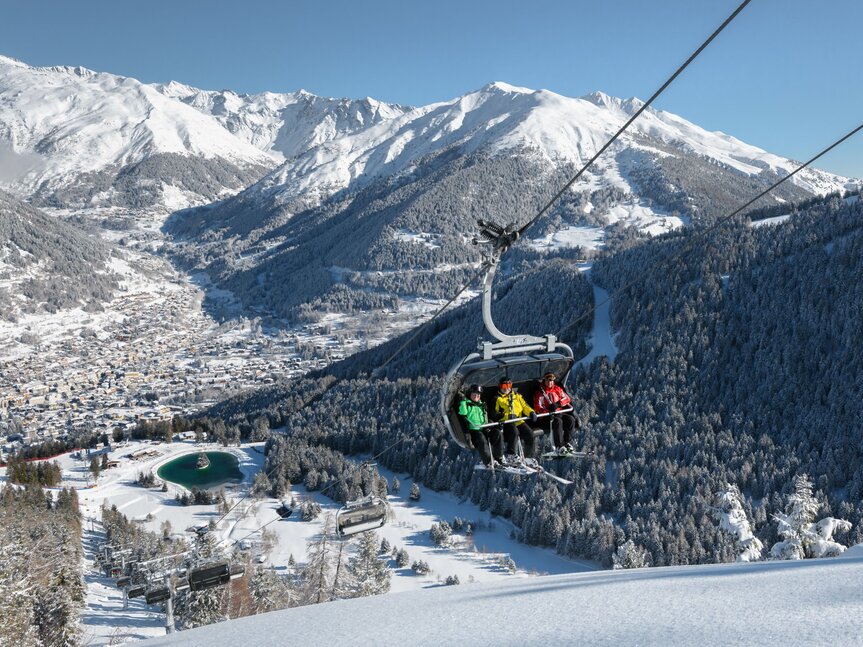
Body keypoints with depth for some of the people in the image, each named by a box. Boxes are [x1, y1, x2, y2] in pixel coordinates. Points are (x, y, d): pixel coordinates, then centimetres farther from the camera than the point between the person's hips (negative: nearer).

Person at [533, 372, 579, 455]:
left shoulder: (557, 389, 16)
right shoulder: (540, 393, 4)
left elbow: (566, 398, 7)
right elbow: (538, 407, -6)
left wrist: (557, 404, -12)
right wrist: (548, 412, -24)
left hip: (559, 412, 5)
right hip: (547, 415, -4)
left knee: (571, 419, -24)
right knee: (558, 421, -35)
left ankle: (567, 443, -21)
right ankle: (559, 447, -37)